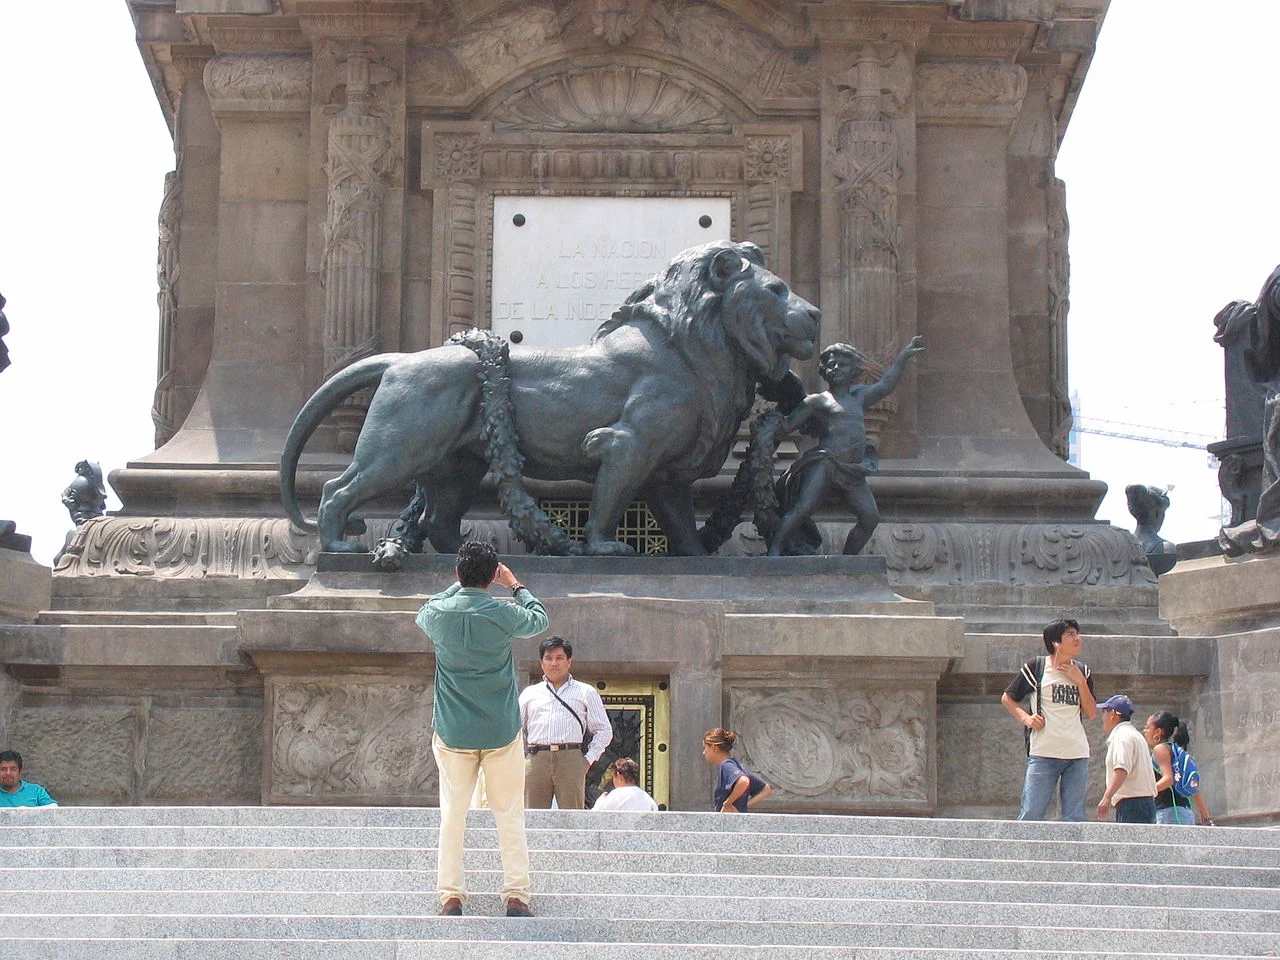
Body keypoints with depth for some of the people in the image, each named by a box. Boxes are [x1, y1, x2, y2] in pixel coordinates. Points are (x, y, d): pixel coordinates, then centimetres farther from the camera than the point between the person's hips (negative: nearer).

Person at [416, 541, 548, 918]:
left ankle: (451, 895, 5)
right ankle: (516, 894, 5)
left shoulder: (438, 614, -5)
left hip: (453, 734, 1)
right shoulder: (503, 615, -10)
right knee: (510, 817, 5)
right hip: (502, 732, -1)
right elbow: (539, 618, 12)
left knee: (452, 816, 6)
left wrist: (461, 584, 26)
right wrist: (515, 585, 24)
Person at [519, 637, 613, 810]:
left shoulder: (585, 693, 17)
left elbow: (604, 730, 14)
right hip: (535, 761, 2)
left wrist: (588, 759, 2)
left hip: (570, 758, -2)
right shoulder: (530, 693, 23)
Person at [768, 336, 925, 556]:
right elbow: (786, 426, 10)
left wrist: (903, 357, 35)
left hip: (853, 470, 6)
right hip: (824, 462, -6)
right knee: (803, 509, -20)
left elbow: (884, 386, 34)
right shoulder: (817, 401, 9)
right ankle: (775, 550, -19)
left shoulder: (859, 397, 25)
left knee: (870, 518, -4)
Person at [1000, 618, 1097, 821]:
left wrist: (1080, 682, 0)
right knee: (1031, 814, -9)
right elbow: (1007, 698, 10)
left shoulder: (1081, 672, 14)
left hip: (1078, 754, 4)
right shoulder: (1036, 667, 2)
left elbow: (1091, 713, 9)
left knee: (1074, 819, 3)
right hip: (1043, 753, -4)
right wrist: (1025, 717, -6)